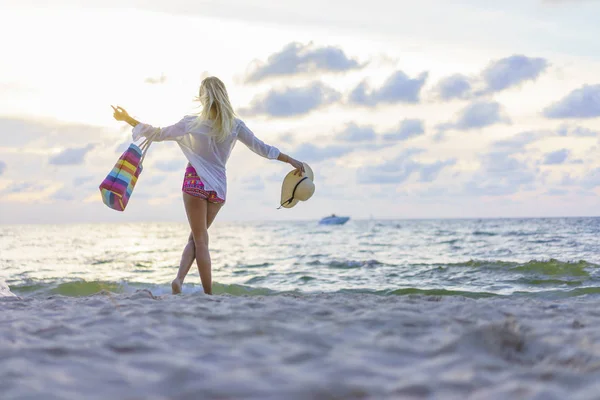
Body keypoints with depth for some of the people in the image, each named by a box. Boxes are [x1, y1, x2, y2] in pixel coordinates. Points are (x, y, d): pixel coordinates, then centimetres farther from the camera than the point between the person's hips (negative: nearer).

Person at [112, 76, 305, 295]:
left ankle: (194, 286, -4)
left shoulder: (191, 123, -5)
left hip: (195, 183, -2)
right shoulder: (235, 125, -2)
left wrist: (127, 119, 9)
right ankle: (180, 277, -3)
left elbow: (157, 134, -1)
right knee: (197, 236, 14)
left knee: (200, 239, 4)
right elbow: (261, 148, -1)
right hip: (218, 187, 2)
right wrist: (291, 161, 7)